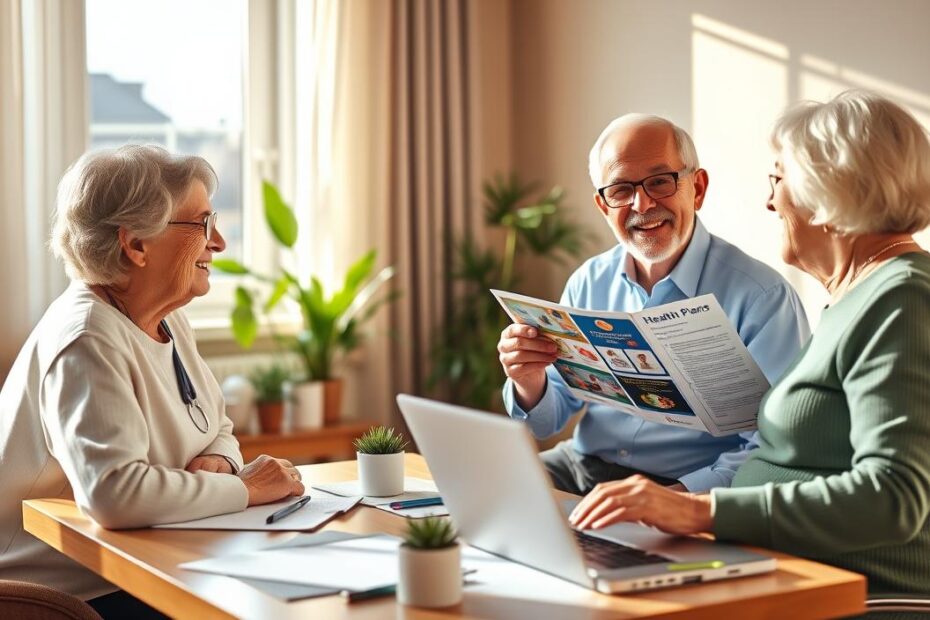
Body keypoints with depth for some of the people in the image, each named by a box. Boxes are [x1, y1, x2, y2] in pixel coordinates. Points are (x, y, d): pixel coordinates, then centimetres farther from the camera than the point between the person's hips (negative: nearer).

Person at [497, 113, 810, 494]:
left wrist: (681, 495, -27)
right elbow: (549, 421, 14)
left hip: (691, 487, -5)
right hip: (579, 465, 6)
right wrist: (530, 384, -9)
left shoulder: (761, 297, -10)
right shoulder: (588, 283, 9)